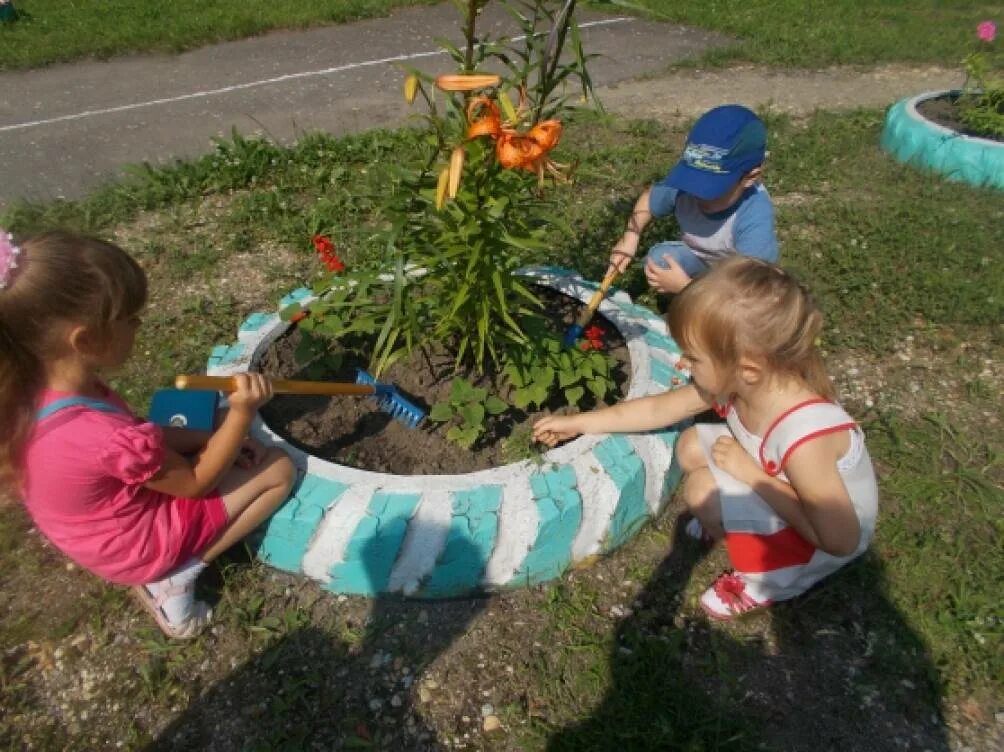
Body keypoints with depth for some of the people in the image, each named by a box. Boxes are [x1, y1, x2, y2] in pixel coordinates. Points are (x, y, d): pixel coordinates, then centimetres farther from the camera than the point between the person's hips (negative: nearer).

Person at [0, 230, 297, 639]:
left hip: (100, 534, 8)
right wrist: (242, 413, -25)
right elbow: (195, 483, -21)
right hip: (140, 545, -7)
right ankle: (176, 578, 0)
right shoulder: (109, 438, -40)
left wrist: (207, 436, -8)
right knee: (279, 470, -3)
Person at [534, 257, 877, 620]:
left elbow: (841, 540, -33)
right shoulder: (744, 382, -19)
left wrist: (751, 474, -31)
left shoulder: (804, 440, -41)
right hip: (785, 487, 7)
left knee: (704, 489, -24)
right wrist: (578, 423, -4)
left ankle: (769, 578, 1)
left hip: (820, 535, -6)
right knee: (691, 447, -2)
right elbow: (658, 408, -7)